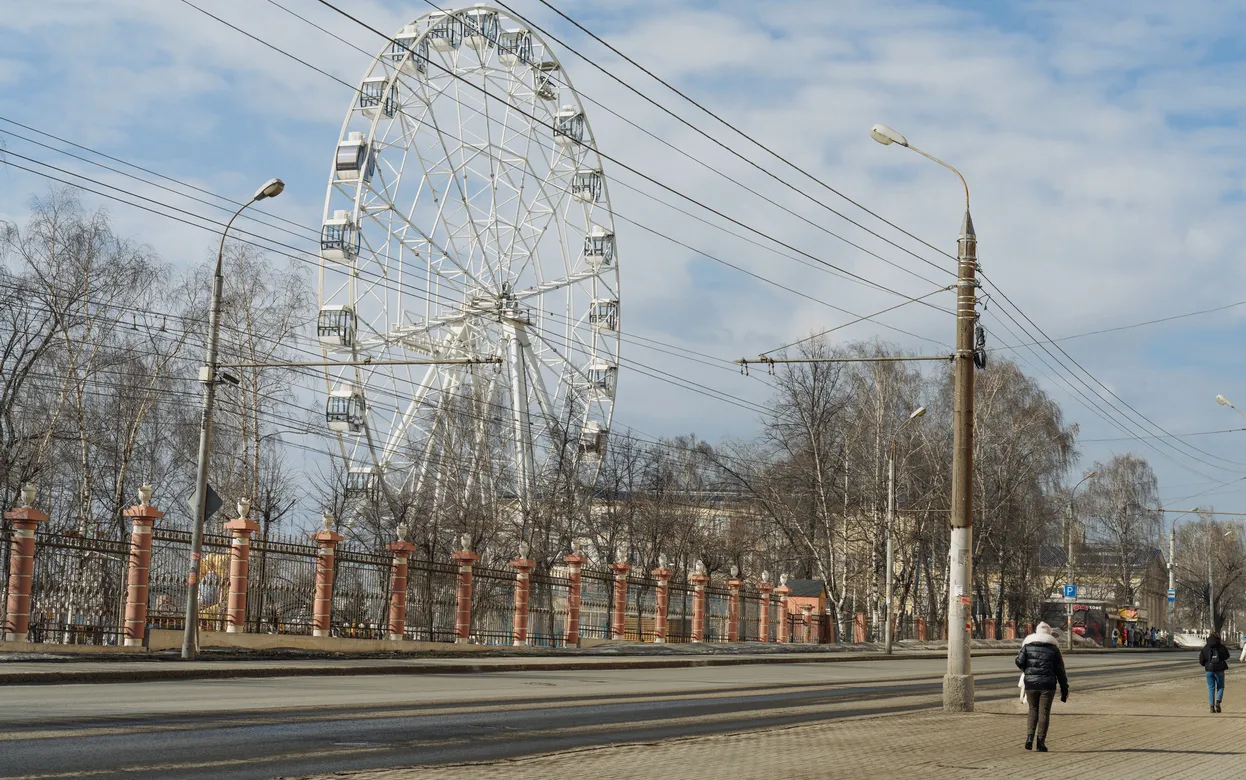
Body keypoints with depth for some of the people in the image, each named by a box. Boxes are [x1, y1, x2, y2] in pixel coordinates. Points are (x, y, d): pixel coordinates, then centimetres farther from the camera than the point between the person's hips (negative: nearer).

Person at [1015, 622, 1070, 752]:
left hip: (1030, 683, 1)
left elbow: (1019, 661, -6)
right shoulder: (1053, 648, 4)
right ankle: (1041, 741, 1)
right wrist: (1064, 689, 9)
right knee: (1044, 712, 3)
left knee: (1033, 710, 14)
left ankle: (1029, 737, 0)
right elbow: (1060, 670, 5)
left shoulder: (1027, 645, 5)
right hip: (1047, 684, -1)